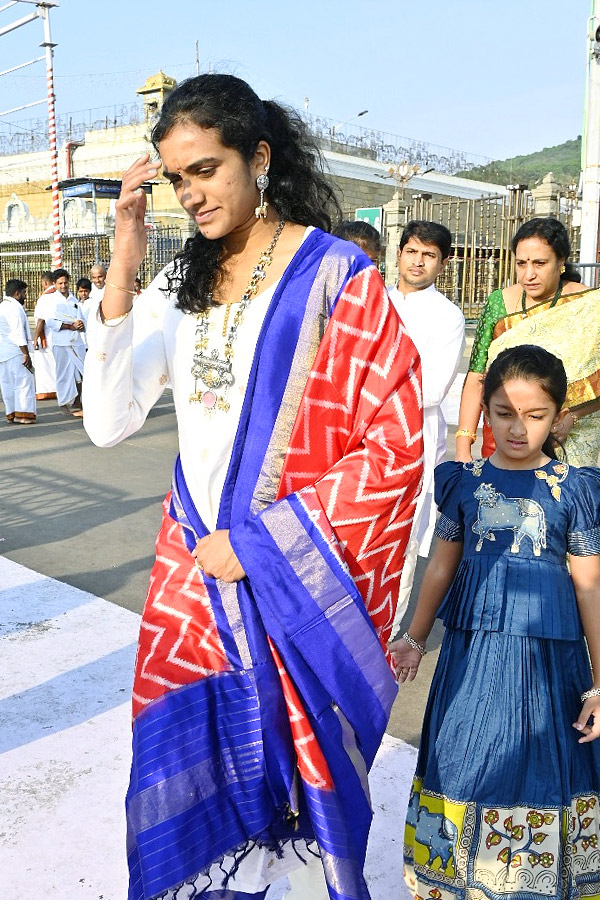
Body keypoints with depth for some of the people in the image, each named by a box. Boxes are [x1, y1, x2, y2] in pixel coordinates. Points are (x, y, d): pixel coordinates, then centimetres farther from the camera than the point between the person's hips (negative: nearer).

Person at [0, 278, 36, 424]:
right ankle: (22, 413, -9)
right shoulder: (14, 307, -12)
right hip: (14, 352, -10)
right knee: (23, 382, -6)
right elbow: (19, 333, -18)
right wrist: (26, 354, -18)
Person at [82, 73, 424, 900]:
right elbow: (109, 423, -2)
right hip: (195, 566, 5)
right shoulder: (181, 283, 7)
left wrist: (260, 543, -13)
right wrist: (121, 271, -10)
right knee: (181, 785, 11)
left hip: (300, 580, -4)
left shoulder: (336, 276, -9)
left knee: (305, 768, 11)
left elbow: (393, 447, -12)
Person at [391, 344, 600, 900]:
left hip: (549, 652, -2)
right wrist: (415, 638, 14)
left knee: (542, 765, 9)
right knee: (467, 757, 12)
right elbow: (442, 567, 10)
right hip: (474, 649, 2)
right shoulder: (465, 482, 0)